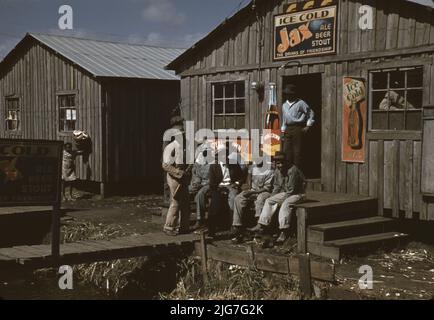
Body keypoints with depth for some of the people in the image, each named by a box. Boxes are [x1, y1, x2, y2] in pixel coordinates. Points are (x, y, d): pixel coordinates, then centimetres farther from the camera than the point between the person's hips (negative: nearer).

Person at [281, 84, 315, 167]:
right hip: (288, 129, 6)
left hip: (298, 129, -6)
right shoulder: (284, 105, 18)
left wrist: (308, 126, -4)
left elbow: (311, 113, 1)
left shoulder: (300, 103, -1)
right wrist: (283, 132, 17)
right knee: (286, 151, 3)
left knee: (297, 151, -6)